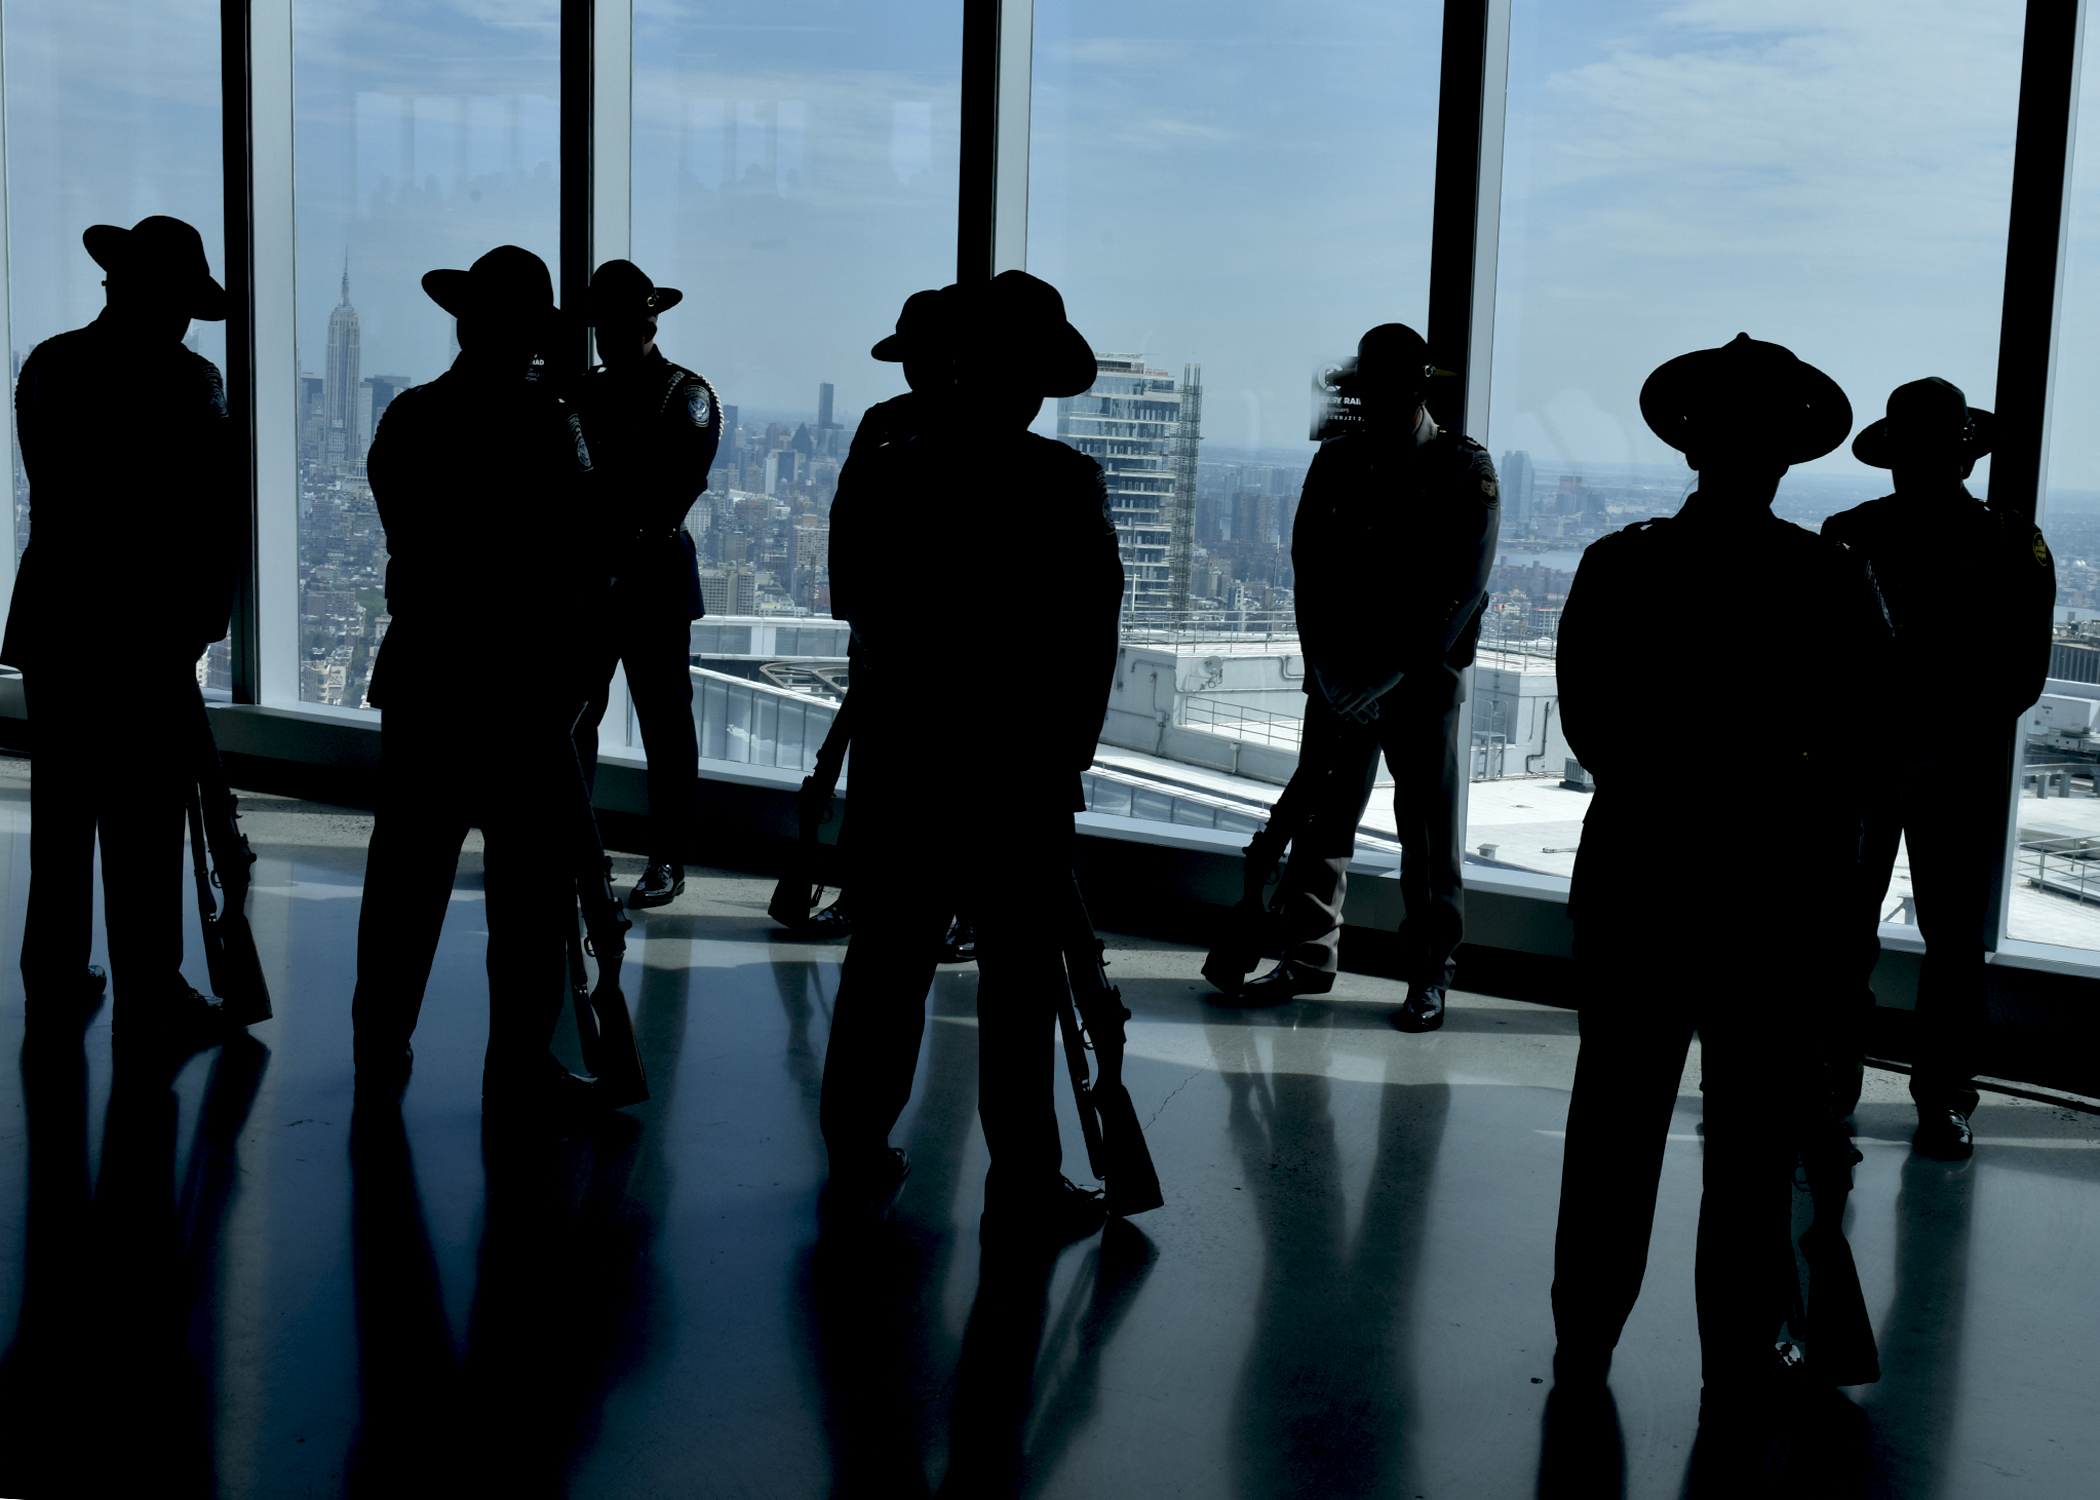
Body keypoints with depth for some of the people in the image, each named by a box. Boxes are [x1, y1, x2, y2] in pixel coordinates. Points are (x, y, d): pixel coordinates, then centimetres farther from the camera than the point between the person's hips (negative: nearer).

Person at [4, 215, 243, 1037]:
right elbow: (224, 516, -13)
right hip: (144, 629, -6)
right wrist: (203, 617, -2)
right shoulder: (186, 381, -11)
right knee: (144, 815, -1)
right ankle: (149, 991, 5)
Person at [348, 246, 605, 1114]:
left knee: (405, 876, 15)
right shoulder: (546, 426, -14)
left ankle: (381, 1049, 27)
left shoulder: (407, 418, 2)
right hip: (521, 687, -6)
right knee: (529, 889, 3)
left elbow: (404, 537, 9)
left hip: (421, 677, 6)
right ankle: (517, 1073, 8)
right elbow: (584, 560, -12)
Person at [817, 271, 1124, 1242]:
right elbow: (1092, 637, -7)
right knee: (1019, 976, 3)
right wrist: (1069, 753, 3)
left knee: (887, 955, 14)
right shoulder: (1065, 485, -11)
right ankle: (1023, 1189, 9)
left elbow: (851, 599, 7)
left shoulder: (888, 472, -1)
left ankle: (858, 1151, 25)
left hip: (901, 750, 4)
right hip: (1021, 761, -4)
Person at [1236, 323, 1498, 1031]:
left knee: (1429, 831, 2)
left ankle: (1428, 976, 13)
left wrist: (1396, 672, -15)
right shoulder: (1334, 461, 8)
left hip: (1424, 681, -3)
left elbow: (1462, 587, -8)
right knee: (1321, 818, 6)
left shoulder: (1465, 470, -2)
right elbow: (1308, 566, 6)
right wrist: (1327, 665, -5)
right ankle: (1308, 958, 19)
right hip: (1341, 677, 3)